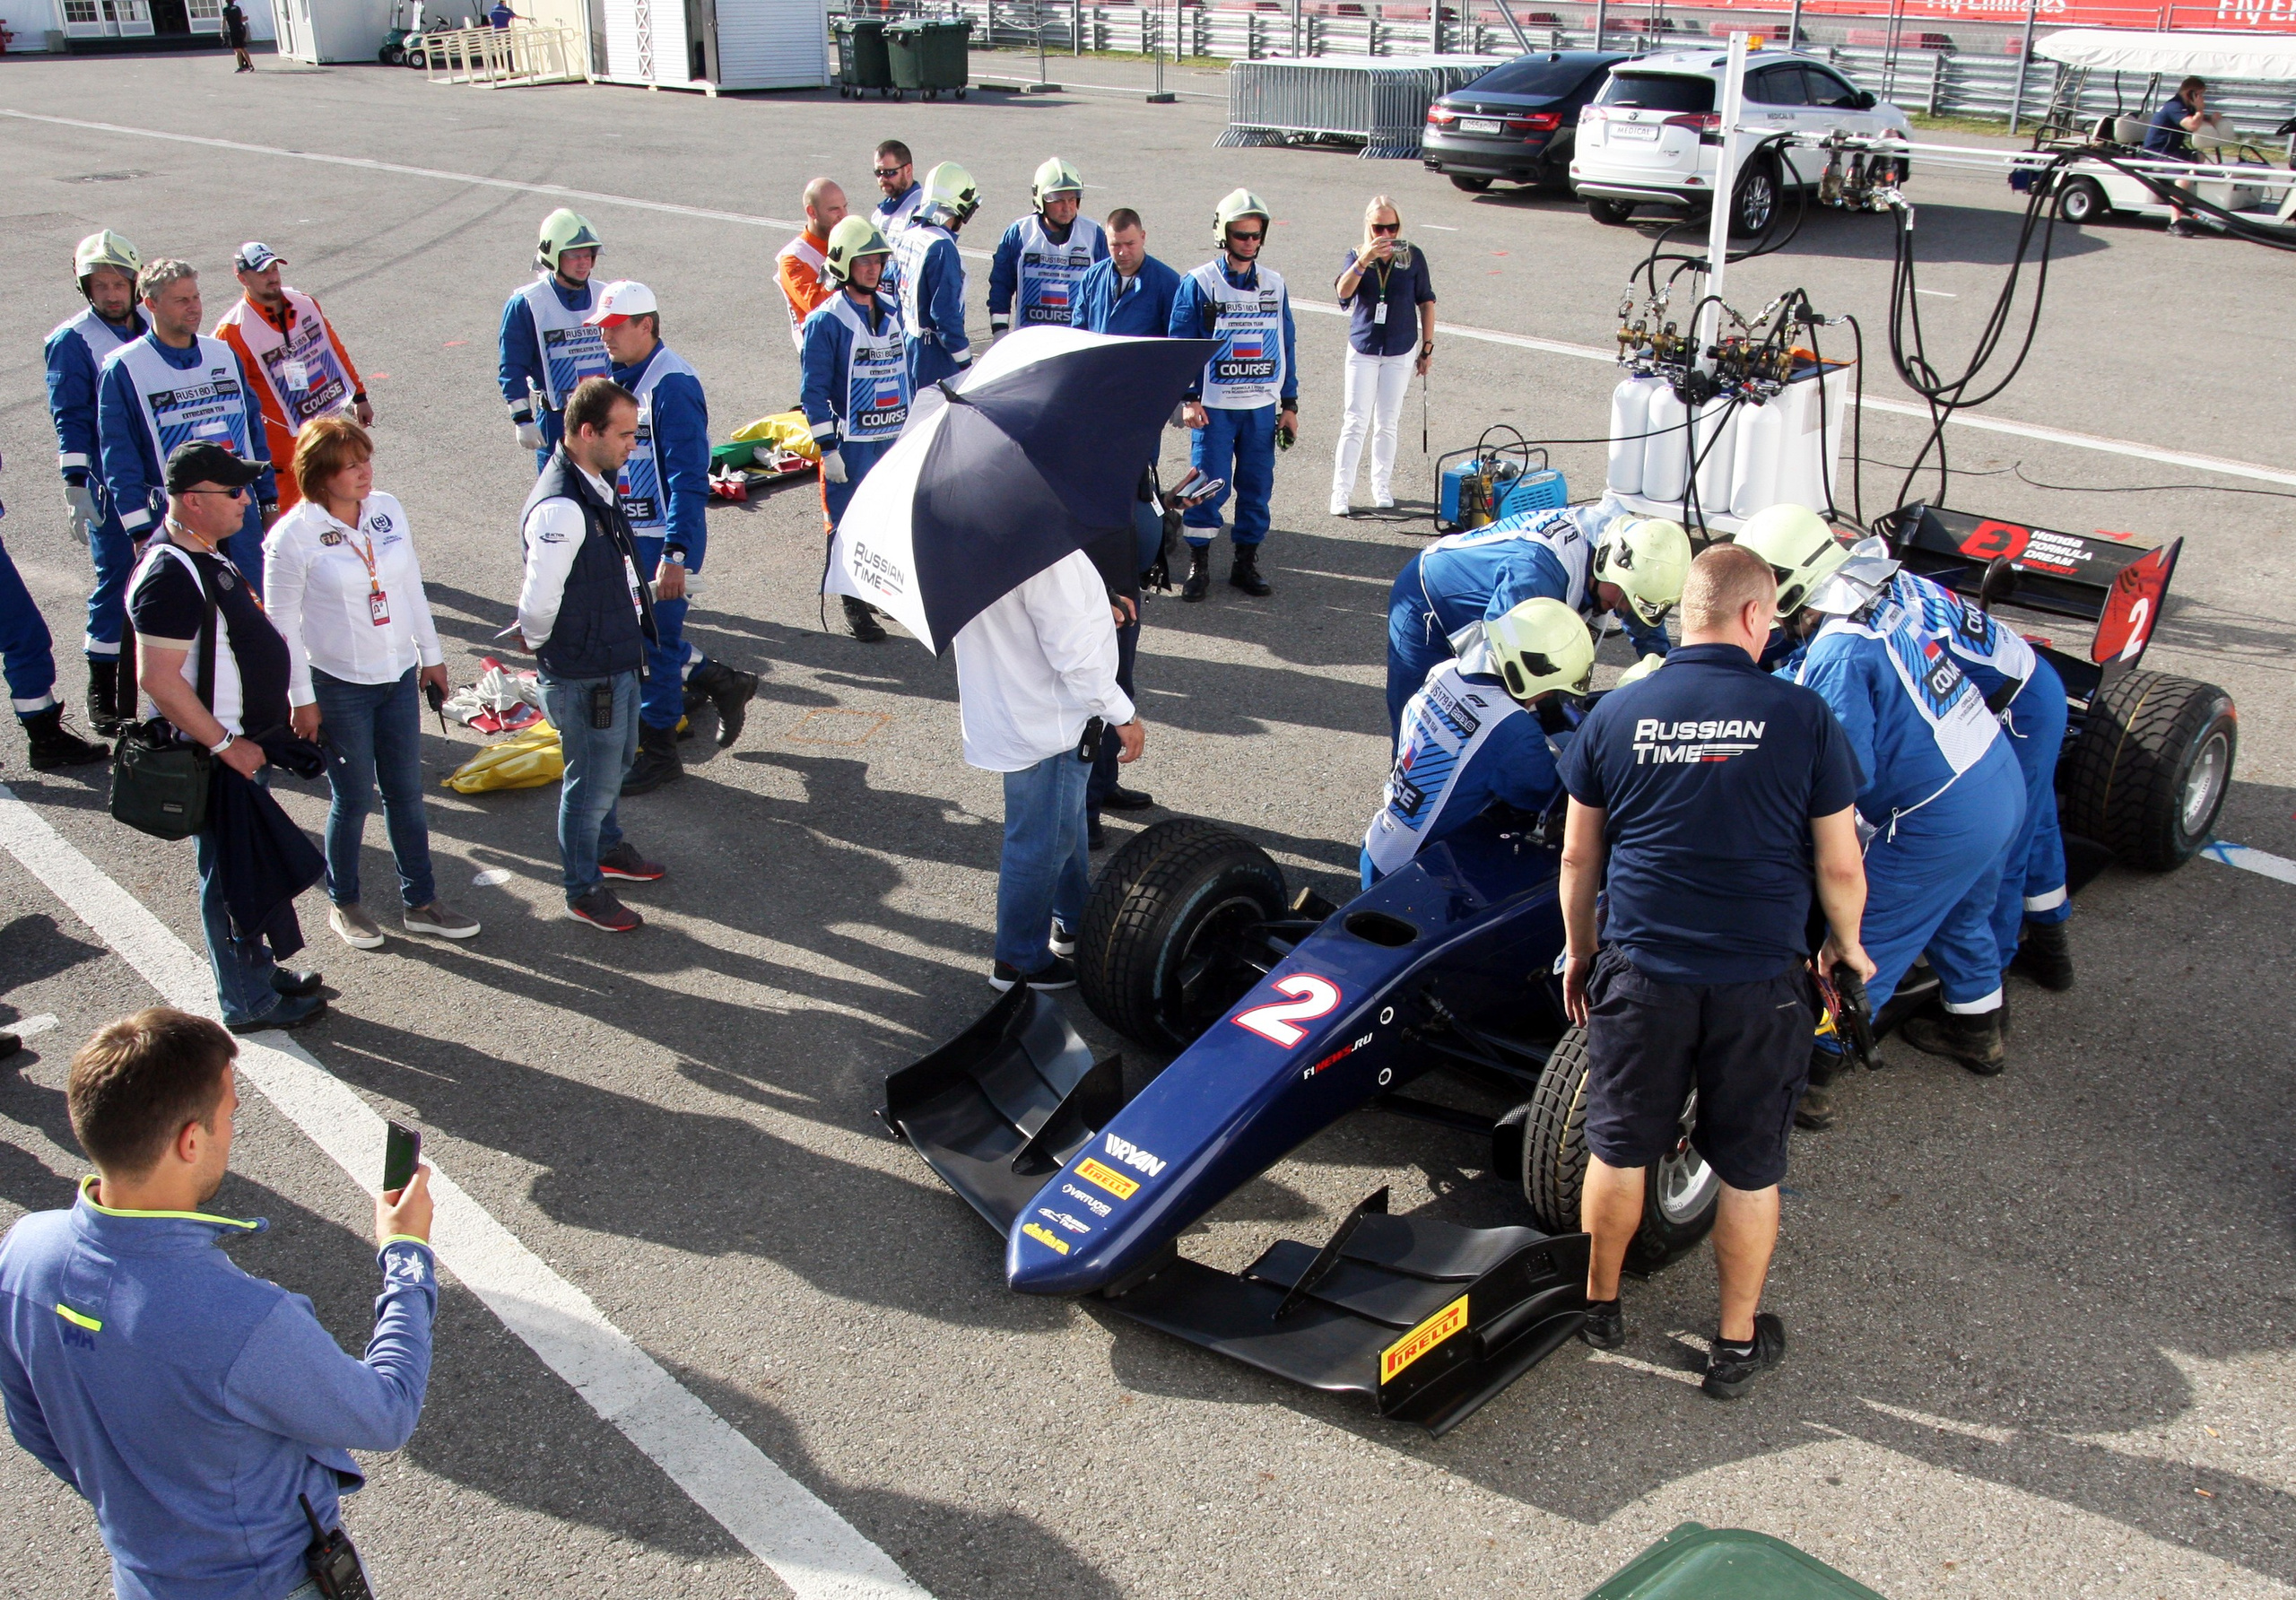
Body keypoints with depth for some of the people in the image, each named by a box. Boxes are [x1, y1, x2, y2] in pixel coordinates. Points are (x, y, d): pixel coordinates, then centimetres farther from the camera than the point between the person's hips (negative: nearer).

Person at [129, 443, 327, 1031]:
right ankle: (248, 1002, 16)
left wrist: (253, 736, 18)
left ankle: (258, 966, 38)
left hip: (244, 741, 10)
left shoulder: (208, 550, 6)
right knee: (230, 877, 3)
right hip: (217, 753, -10)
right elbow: (159, 680, -28)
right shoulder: (169, 576, -26)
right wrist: (226, 745, -24)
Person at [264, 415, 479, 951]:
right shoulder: (292, 536, -15)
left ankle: (420, 902, 24)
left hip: (398, 676, 5)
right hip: (339, 685, -5)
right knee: (353, 799, 6)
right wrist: (301, 698, -8)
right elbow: (282, 623, -10)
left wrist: (431, 654, 14)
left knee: (407, 794, 12)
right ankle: (343, 904, 27)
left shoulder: (388, 509, 0)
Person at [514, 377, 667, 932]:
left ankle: (608, 848, 50)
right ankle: (584, 892, 25)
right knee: (593, 781, 7)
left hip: (619, 655, 9)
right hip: (585, 673, -9)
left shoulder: (598, 482, 1)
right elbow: (539, 604, -26)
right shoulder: (560, 509, -30)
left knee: (618, 760, 27)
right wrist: (543, 648, -7)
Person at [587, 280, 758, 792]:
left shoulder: (672, 384, -18)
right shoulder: (622, 377, 9)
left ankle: (657, 751, 13)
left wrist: (676, 553, -27)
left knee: (654, 641, -1)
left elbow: (688, 479, -23)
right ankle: (723, 684, 33)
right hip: (629, 533, 9)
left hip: (661, 540, -9)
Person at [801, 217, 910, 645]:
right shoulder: (826, 320, -11)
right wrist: (828, 448, -13)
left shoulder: (892, 310, 8)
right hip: (851, 442, -5)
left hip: (895, 437, 6)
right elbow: (815, 390, -10)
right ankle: (855, 603, 14)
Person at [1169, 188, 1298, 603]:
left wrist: (1289, 404, 11)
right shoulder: (1198, 284, -3)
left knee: (1257, 486, 6)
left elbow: (1286, 345, 13)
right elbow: (1181, 343, -3)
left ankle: (1245, 563, 17)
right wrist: (1189, 398, -12)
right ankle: (1198, 565, 7)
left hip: (1262, 408, 4)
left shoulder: (1274, 284, 9)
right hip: (1214, 407, -4)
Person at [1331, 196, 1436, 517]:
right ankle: (1342, 491, 0)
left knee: (1386, 424, 7)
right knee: (1355, 422, -3)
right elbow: (1343, 291, -23)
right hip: (1363, 350, -1)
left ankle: (1382, 486, 21)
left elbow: (1426, 302, 5)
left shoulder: (1413, 257, -3)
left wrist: (1427, 347, 5)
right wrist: (1365, 258, -37)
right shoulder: (1357, 256, -5)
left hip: (1400, 352, 1)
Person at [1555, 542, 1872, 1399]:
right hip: (1763, 982, -1)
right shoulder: (1803, 716, -7)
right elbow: (1840, 865, -3)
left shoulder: (1614, 714, -3)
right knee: (1751, 1169, 14)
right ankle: (1738, 1341, 28)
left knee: (1618, 1149, 17)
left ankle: (1598, 1303, 35)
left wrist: (1579, 951, 19)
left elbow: (1578, 856, 4)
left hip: (1640, 971, 1)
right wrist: (1846, 945, 16)